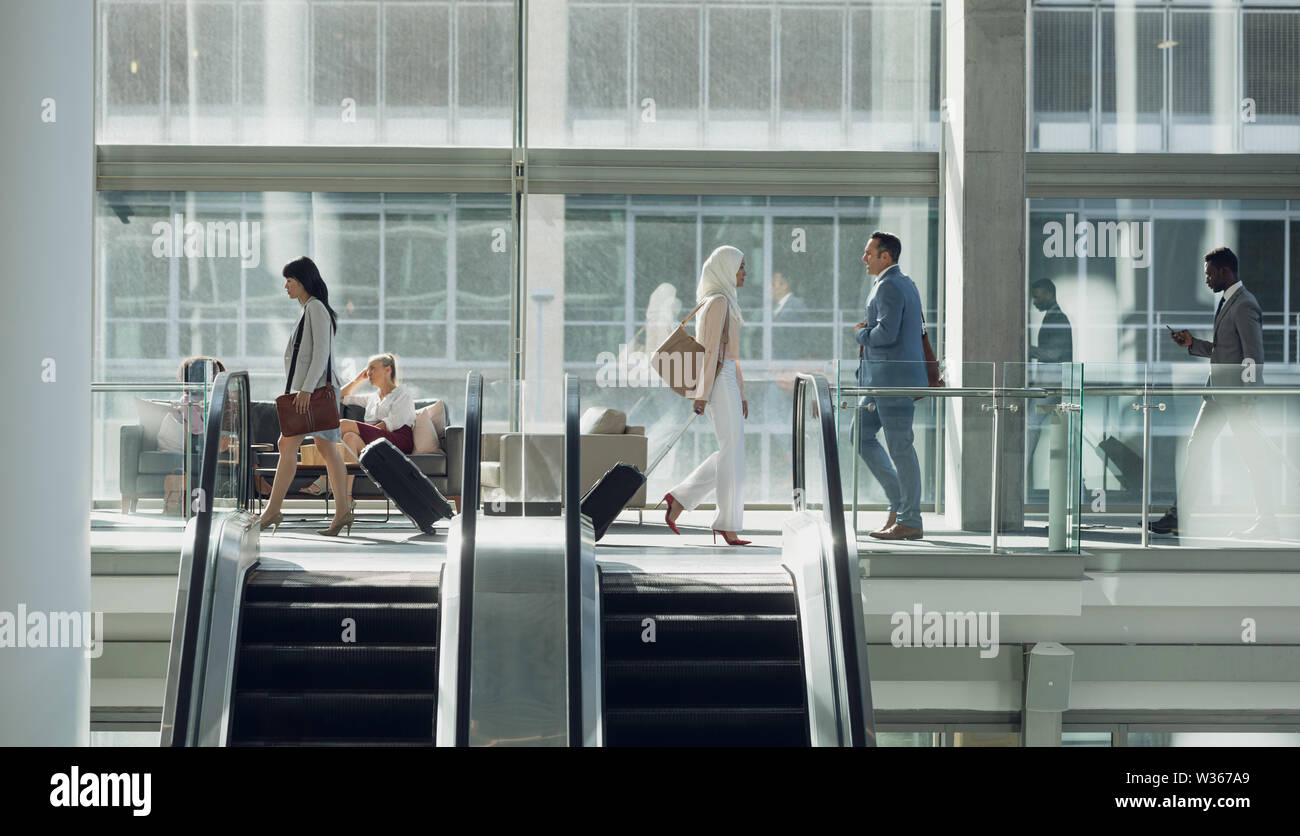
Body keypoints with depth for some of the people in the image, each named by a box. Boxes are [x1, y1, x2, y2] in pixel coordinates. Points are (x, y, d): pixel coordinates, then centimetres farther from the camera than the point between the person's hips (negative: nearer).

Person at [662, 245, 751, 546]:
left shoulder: (726, 302, 19)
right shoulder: (719, 301, -12)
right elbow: (710, 348, -17)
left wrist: (740, 394, 22)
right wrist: (702, 393, -20)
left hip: (726, 381, 10)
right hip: (719, 382, -10)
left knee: (730, 452, 11)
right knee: (732, 452, -5)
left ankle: (679, 499, 11)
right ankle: (728, 525, 0)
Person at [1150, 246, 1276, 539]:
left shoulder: (1244, 305, -17)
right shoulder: (1226, 301, 15)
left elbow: (1254, 357, -20)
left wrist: (1249, 401, -22)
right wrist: (1192, 344, 10)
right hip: (1217, 391, 10)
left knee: (1252, 457, 0)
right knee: (1196, 448, 8)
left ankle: (1265, 523, 9)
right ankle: (1179, 516, 10)